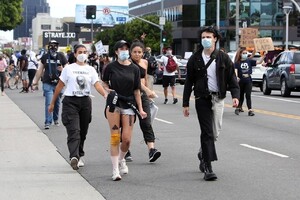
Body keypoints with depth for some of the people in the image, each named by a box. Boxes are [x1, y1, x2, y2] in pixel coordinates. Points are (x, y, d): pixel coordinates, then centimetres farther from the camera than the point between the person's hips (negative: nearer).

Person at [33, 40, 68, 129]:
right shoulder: (45, 57, 5)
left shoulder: (61, 56, 2)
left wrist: (63, 69, -14)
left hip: (58, 83, 1)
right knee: (49, 103, -10)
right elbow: (40, 70, 14)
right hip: (48, 84, -1)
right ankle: (48, 122, -10)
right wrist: (35, 80, 11)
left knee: (57, 103, 13)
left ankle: (56, 119, 32)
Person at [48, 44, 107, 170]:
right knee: (74, 131, -18)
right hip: (70, 101, -3)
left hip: (85, 101, 3)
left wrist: (105, 94, -23)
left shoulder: (91, 70, 9)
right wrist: (52, 102, 7)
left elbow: (97, 84, -4)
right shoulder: (68, 68, 4)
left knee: (83, 132, 10)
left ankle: (79, 156, 25)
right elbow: (60, 86, 7)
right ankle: (74, 157, -30)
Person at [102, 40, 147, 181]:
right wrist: (109, 91, -6)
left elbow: (137, 90, 6)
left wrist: (140, 109, 3)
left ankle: (121, 159, 28)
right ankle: (115, 170, 1)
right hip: (113, 104, -2)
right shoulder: (111, 67, -1)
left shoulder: (134, 69, 4)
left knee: (127, 139, -4)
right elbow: (104, 83, 14)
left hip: (129, 105, 2)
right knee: (115, 137, -6)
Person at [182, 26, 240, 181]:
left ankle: (203, 154, 35)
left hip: (218, 99, 2)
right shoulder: (195, 59, 4)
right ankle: (207, 168, -6)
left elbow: (231, 78, 5)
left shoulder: (223, 58, 4)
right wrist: (185, 103, 5)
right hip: (202, 99, -1)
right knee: (207, 132, -7)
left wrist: (235, 95, -10)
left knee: (215, 132, 6)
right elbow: (189, 82, 7)